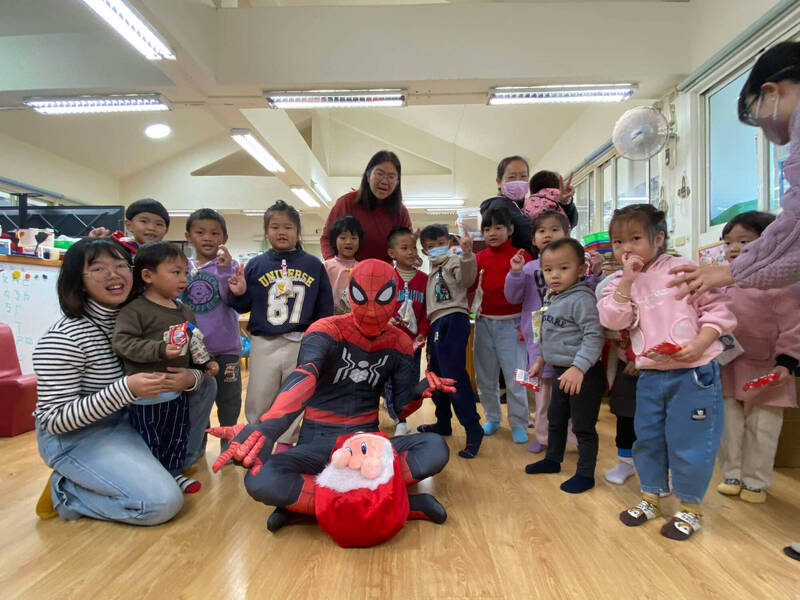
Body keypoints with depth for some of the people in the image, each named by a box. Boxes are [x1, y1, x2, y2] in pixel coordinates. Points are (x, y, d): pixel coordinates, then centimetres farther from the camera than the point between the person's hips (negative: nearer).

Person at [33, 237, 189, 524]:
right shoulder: (64, 338, -21)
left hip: (124, 422, 7)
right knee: (163, 502, -19)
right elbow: (55, 419, -21)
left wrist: (191, 377, -23)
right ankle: (64, 492, 3)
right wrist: (126, 389, -35)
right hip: (76, 437, -7)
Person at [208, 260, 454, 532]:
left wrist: (422, 389, -18)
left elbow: (402, 407, 6)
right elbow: (304, 377, -32)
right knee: (260, 481, -33)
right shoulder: (327, 331, -11)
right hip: (317, 444, -3)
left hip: (368, 442, 3)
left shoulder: (399, 343, 3)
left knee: (436, 449, -25)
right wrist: (266, 428, -51)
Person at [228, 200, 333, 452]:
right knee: (258, 397, 10)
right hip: (264, 343, 0)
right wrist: (239, 293, -15)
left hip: (301, 344, 0)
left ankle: (285, 443, 32)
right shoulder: (256, 265, 2)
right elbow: (243, 306, 5)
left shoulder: (313, 265, 2)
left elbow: (324, 306, 6)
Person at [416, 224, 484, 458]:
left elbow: (466, 279, -23)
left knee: (454, 375, -17)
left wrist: (467, 253, -38)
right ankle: (443, 423, 34)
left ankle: (473, 430, -10)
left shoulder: (453, 261, 0)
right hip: (436, 324, 10)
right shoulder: (432, 270, 25)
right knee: (436, 375, 18)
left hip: (452, 321, -10)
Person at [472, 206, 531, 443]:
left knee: (515, 377, 0)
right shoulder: (479, 258, 6)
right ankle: (492, 418, 30)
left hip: (511, 324, -3)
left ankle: (519, 424, 18)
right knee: (485, 377, 12)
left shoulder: (521, 256, -4)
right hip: (484, 322, 4)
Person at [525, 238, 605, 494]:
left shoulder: (581, 299, -20)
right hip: (560, 371, 9)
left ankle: (585, 474, 22)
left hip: (583, 374, -9)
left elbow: (594, 337, -25)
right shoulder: (552, 298, 8)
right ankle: (552, 460, 42)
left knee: (583, 426, 5)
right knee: (555, 419, 23)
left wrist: (578, 368, -32)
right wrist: (541, 359, 22)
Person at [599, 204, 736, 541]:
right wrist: (627, 280, -16)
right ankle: (650, 497, 36)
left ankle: (691, 509, 25)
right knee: (647, 438, 15)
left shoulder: (683, 270, -4)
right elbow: (613, 320, -11)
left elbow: (716, 308, -3)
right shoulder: (619, 284, 5)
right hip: (650, 375, 4)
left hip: (693, 372, -4)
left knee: (688, 441, 2)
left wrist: (700, 344, -17)